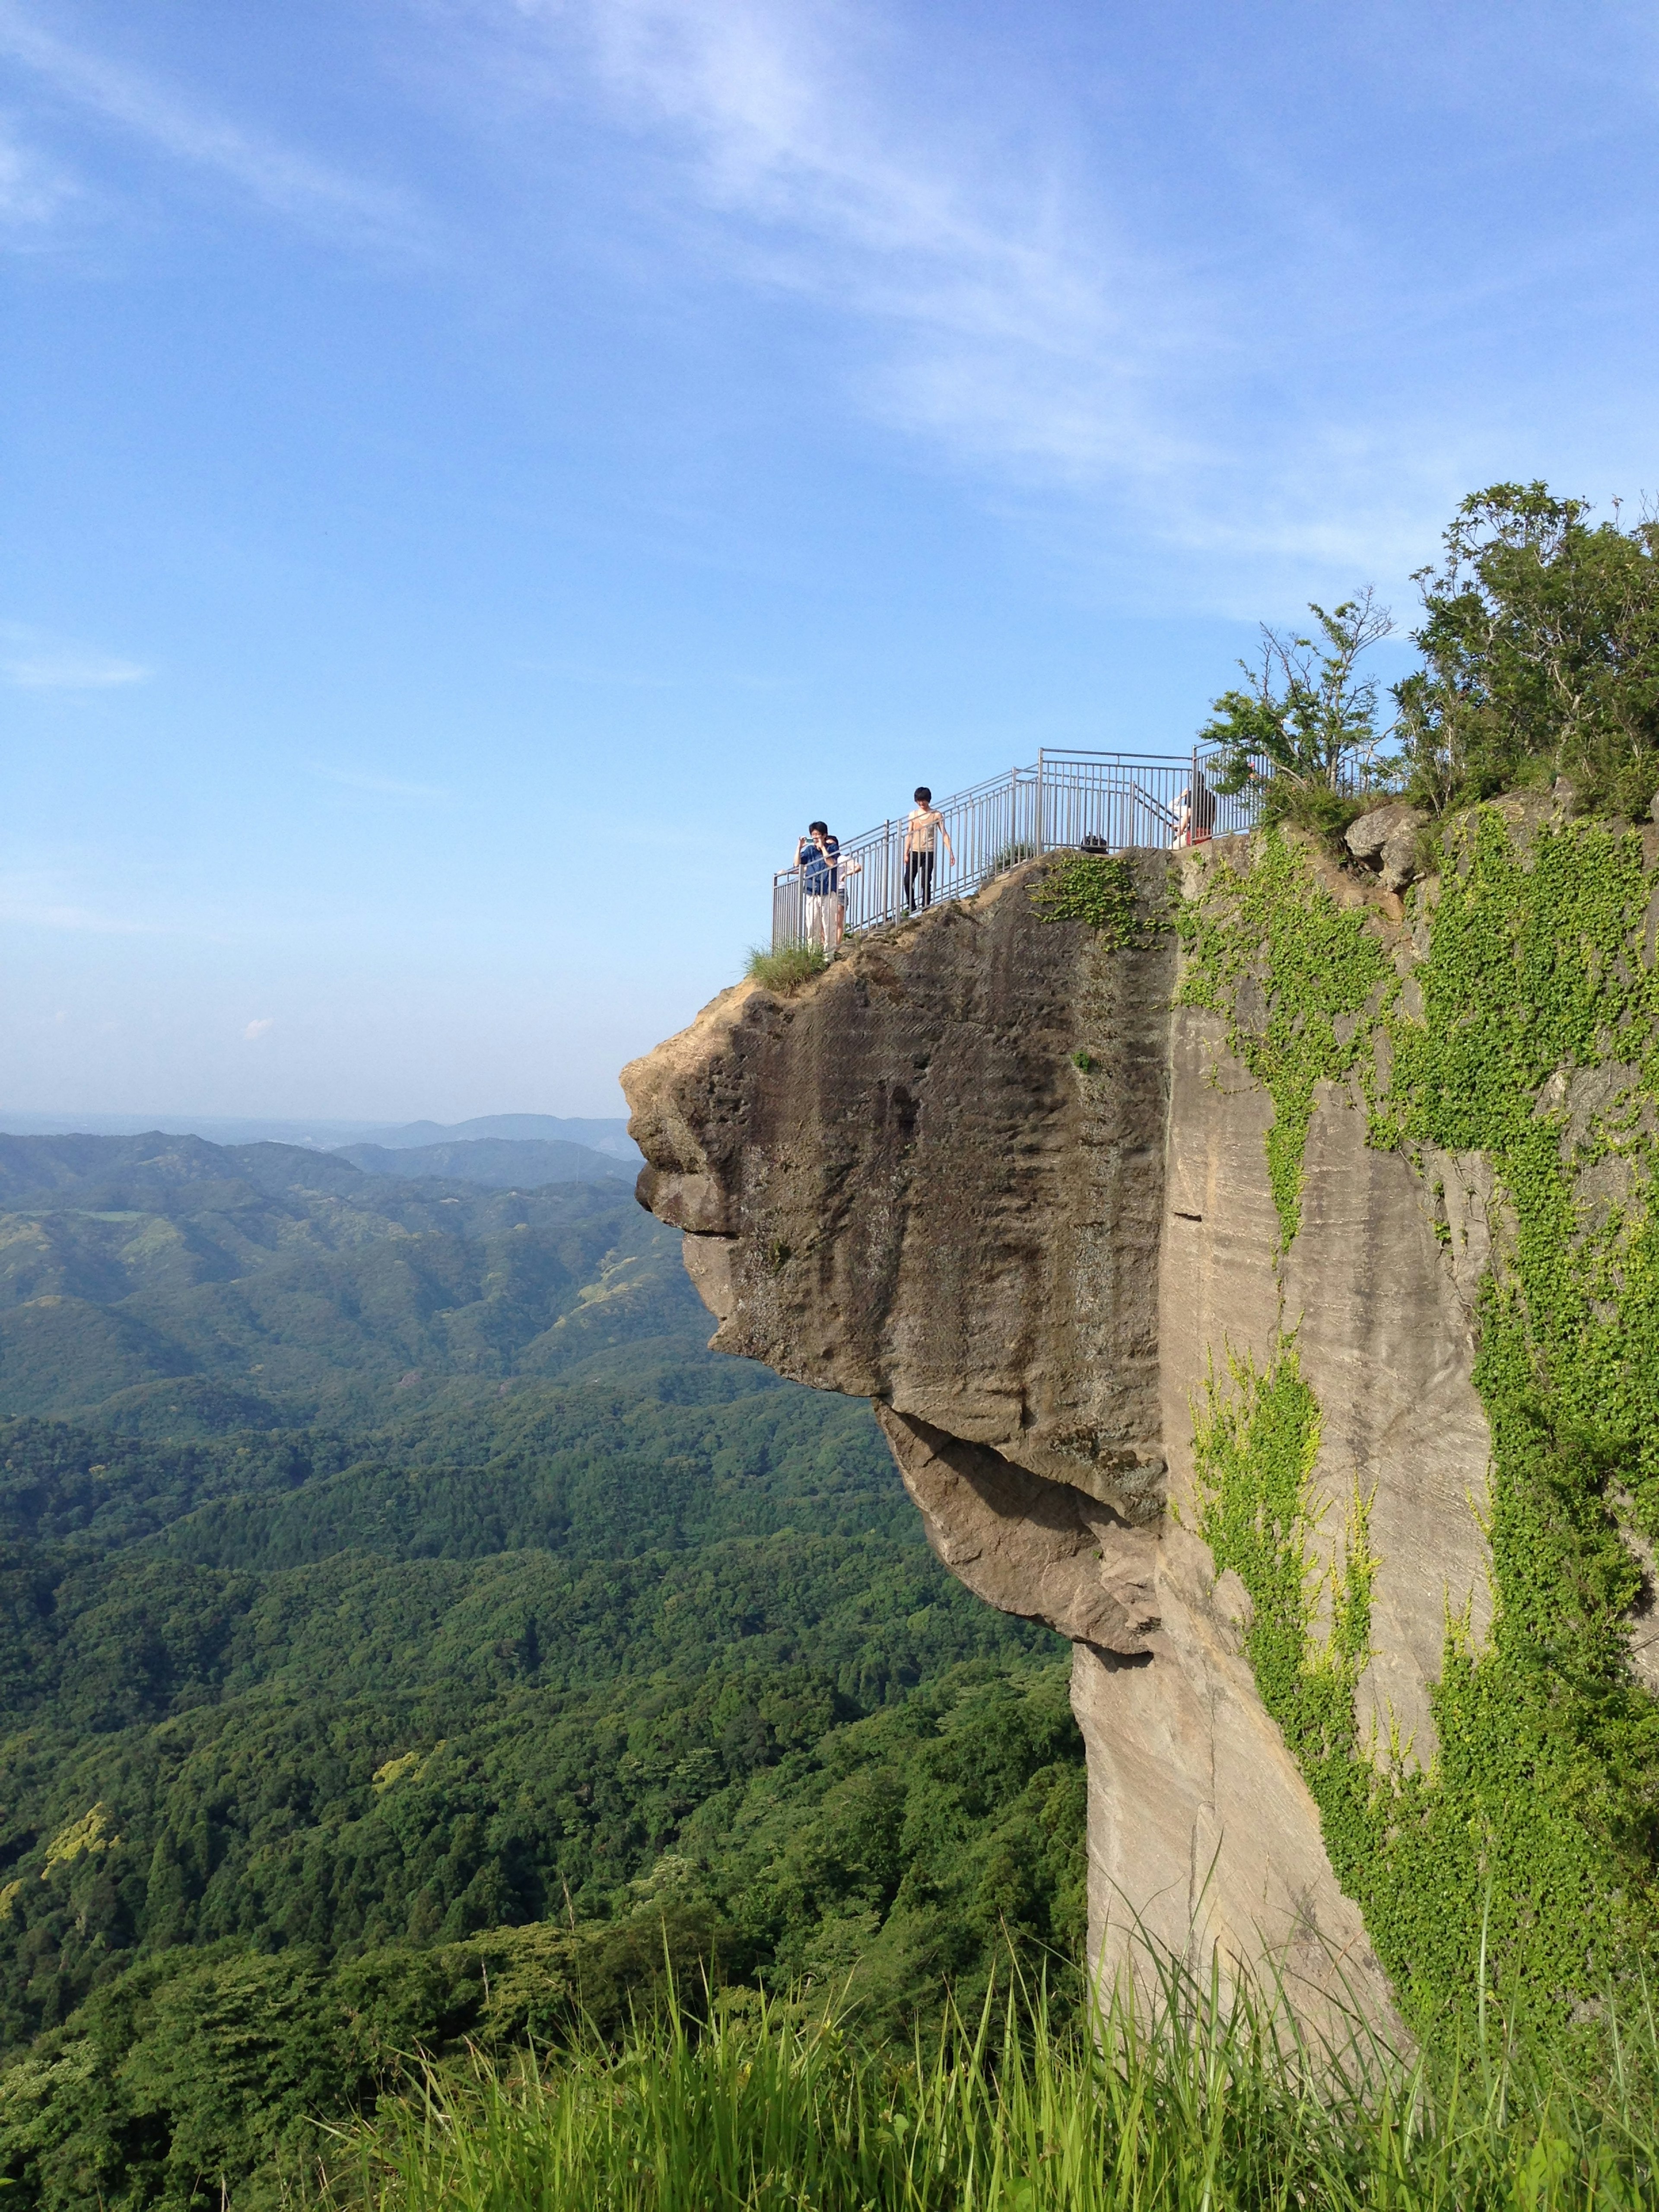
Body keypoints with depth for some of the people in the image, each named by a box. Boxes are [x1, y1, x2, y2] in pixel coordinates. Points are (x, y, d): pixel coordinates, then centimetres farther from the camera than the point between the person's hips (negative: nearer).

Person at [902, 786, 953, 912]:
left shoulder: (936, 815, 2)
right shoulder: (913, 815, 11)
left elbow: (944, 834, 0)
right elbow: (909, 835, 12)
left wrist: (951, 853, -8)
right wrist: (906, 853, 4)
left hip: (929, 853, -3)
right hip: (914, 852, 3)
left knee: (926, 882, -7)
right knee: (908, 881, -5)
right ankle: (911, 907, 9)